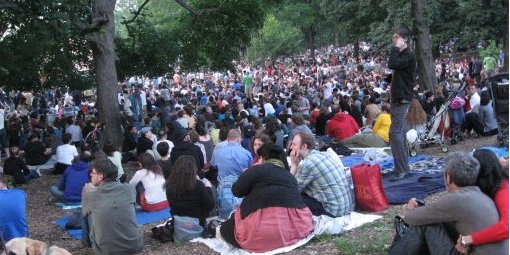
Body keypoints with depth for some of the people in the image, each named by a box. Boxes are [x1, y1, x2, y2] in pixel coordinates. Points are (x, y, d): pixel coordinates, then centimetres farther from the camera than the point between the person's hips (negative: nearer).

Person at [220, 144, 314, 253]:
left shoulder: (257, 169, 0)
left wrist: (247, 174, 21)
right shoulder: (291, 176, 18)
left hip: (264, 230, -6)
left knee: (226, 228, 14)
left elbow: (237, 191, 2)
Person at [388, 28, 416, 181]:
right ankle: (404, 167, 20)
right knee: (400, 133, 13)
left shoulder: (409, 56, -12)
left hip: (402, 99, -10)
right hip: (398, 99, 10)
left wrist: (396, 48, -15)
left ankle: (401, 169, -12)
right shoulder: (401, 55, 19)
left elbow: (392, 64, -25)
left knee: (395, 133, -14)